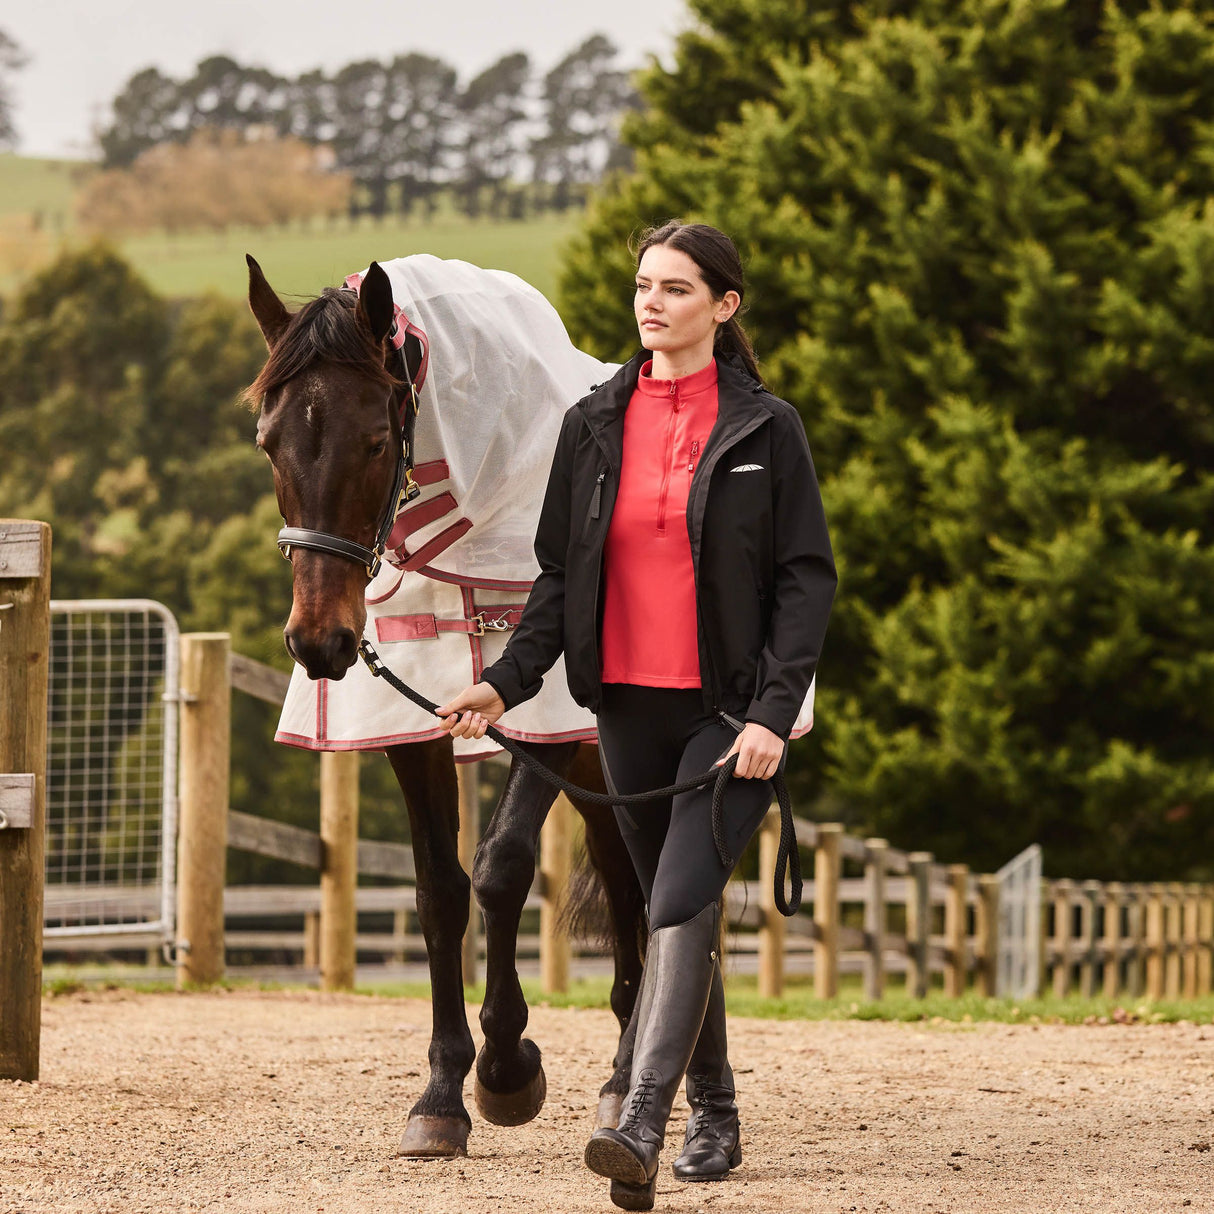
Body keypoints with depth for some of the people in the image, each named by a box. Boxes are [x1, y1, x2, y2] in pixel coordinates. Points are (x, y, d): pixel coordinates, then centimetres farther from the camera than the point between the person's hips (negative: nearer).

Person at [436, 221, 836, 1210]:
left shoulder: (766, 429, -3)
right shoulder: (594, 426, 7)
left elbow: (807, 578, -5)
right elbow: (560, 573, 10)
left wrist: (774, 712, -15)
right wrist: (508, 682, -4)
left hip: (731, 708, -5)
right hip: (629, 705, 5)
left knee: (679, 902, -18)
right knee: (679, 913, 13)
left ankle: (641, 1129, -28)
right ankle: (714, 1118, 26)